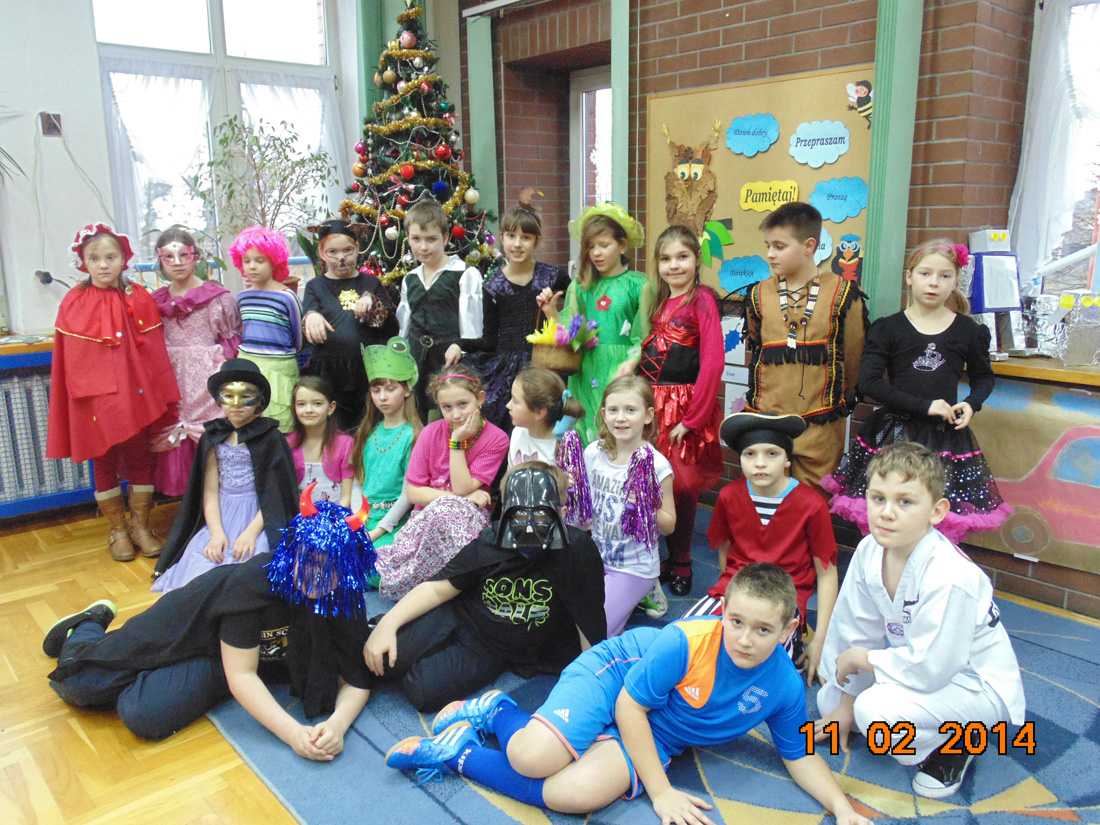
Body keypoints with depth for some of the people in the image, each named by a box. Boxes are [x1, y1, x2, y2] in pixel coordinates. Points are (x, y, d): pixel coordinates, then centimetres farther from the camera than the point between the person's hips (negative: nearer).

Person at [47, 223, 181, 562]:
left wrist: (161, 396, 0)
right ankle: (118, 531, 22)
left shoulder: (139, 299, 0)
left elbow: (154, 352, 1)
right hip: (96, 397, 0)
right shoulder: (74, 303, -1)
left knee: (140, 457, 6)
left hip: (136, 393, 1)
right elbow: (72, 359, 1)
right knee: (104, 462, 8)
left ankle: (140, 526, 21)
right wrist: (81, 392, -3)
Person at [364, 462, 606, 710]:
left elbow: (588, 623, -11)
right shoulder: (489, 543, -11)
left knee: (423, 692, -23)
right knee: (382, 656, -17)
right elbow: (439, 588, -5)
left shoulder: (577, 552, -20)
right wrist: (388, 623, -16)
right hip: (457, 619, 2)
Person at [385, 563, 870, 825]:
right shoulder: (685, 641, -26)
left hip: (655, 736, 3)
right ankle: (494, 711, 6)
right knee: (534, 757, -30)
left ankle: (459, 753, -6)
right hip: (613, 676, -3)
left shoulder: (784, 686, -13)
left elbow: (800, 756, 3)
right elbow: (629, 704, -20)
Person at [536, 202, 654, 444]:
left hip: (621, 374, -3)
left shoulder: (639, 286, -2)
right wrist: (552, 313, -6)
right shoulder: (580, 287, 8)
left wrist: (632, 362, -20)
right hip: (587, 376, 3)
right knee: (587, 439, 6)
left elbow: (647, 336, -4)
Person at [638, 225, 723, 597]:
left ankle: (680, 565, 18)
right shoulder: (659, 301, 15)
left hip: (684, 406, -6)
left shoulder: (701, 300, -7)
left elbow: (712, 364, -15)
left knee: (680, 486, 1)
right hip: (652, 402, 6)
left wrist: (692, 418, -15)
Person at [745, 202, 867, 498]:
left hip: (820, 424, -2)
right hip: (766, 418, 3)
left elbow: (853, 355, 4)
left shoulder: (842, 293, -4)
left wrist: (840, 398, 13)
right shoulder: (760, 295, 5)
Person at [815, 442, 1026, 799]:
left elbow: (928, 667, -31)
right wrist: (845, 707, 5)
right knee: (830, 700, 5)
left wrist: (859, 658, -16)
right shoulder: (869, 551, -12)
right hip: (921, 664, 7)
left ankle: (958, 742, -1)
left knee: (876, 708, -30)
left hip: (976, 685, -7)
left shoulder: (950, 577, -34)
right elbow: (857, 632, -3)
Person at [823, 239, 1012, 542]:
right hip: (893, 434, -1)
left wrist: (971, 404, 0)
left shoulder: (968, 331, 8)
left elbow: (984, 377, 22)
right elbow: (869, 382, -8)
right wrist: (924, 406, -14)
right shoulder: (887, 328, 2)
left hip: (946, 437, 1)